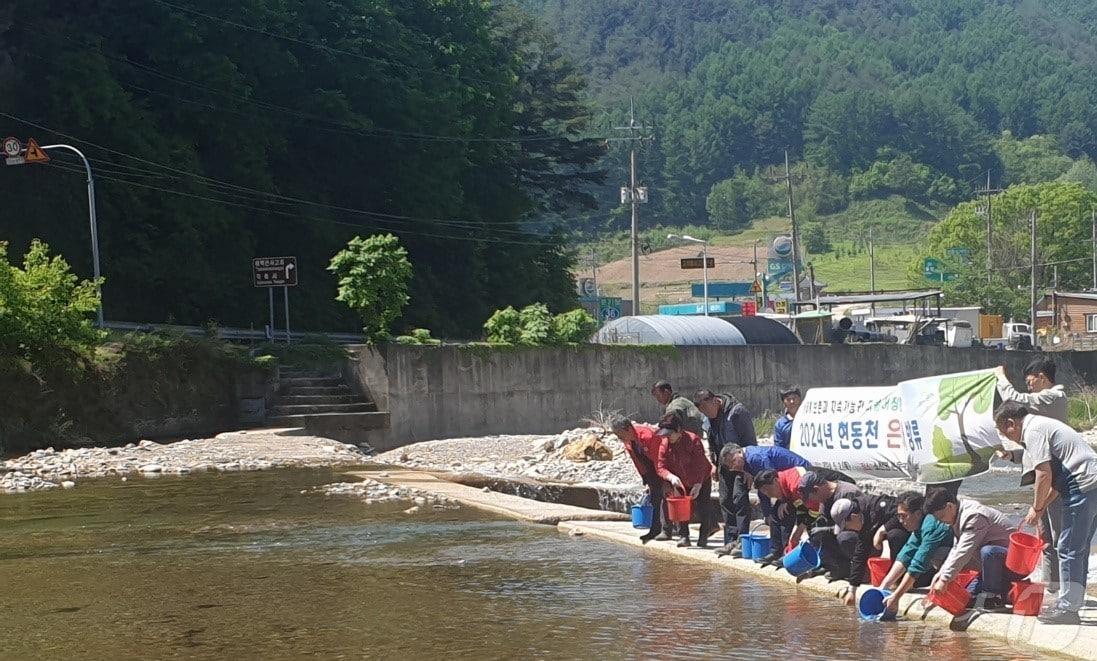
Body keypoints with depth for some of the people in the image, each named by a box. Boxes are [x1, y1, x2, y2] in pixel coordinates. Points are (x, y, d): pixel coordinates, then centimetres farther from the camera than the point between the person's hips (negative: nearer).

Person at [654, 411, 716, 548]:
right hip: (681, 482, 4)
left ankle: (704, 535, 14)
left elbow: (701, 465, -25)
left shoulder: (693, 440, -28)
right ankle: (684, 536, 9)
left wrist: (698, 485, -31)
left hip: (700, 481, -4)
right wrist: (671, 477, -37)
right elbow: (660, 467, -16)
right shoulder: (664, 444, -15)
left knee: (701, 509, -8)